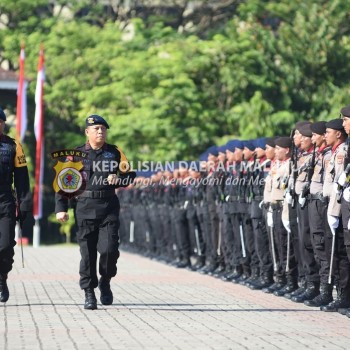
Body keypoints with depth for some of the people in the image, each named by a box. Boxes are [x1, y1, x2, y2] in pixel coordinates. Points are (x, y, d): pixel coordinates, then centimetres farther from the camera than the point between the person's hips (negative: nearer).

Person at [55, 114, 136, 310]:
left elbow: (130, 175, 15)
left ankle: (105, 283, 14)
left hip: (109, 207, 0)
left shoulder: (115, 153, 10)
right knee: (87, 252, 2)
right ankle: (89, 293, 11)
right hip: (85, 207, 0)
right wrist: (61, 208, 0)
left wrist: (118, 180, -7)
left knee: (109, 248, -12)